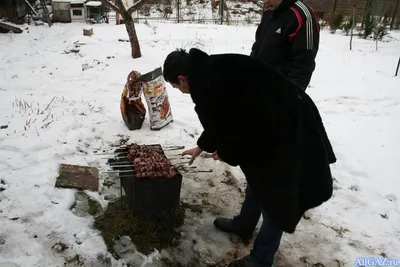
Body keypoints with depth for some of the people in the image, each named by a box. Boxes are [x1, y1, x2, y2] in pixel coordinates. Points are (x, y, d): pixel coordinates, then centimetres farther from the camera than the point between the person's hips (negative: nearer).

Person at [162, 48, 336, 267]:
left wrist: (227, 152, -8)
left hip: (290, 131, -10)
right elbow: (222, 119, 18)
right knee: (258, 177, 24)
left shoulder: (214, 83, -29)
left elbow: (255, 125, -26)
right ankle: (243, 224, 46)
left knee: (276, 196, 2)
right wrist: (201, 147, 31)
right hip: (276, 126, 10)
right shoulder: (210, 72, 4)